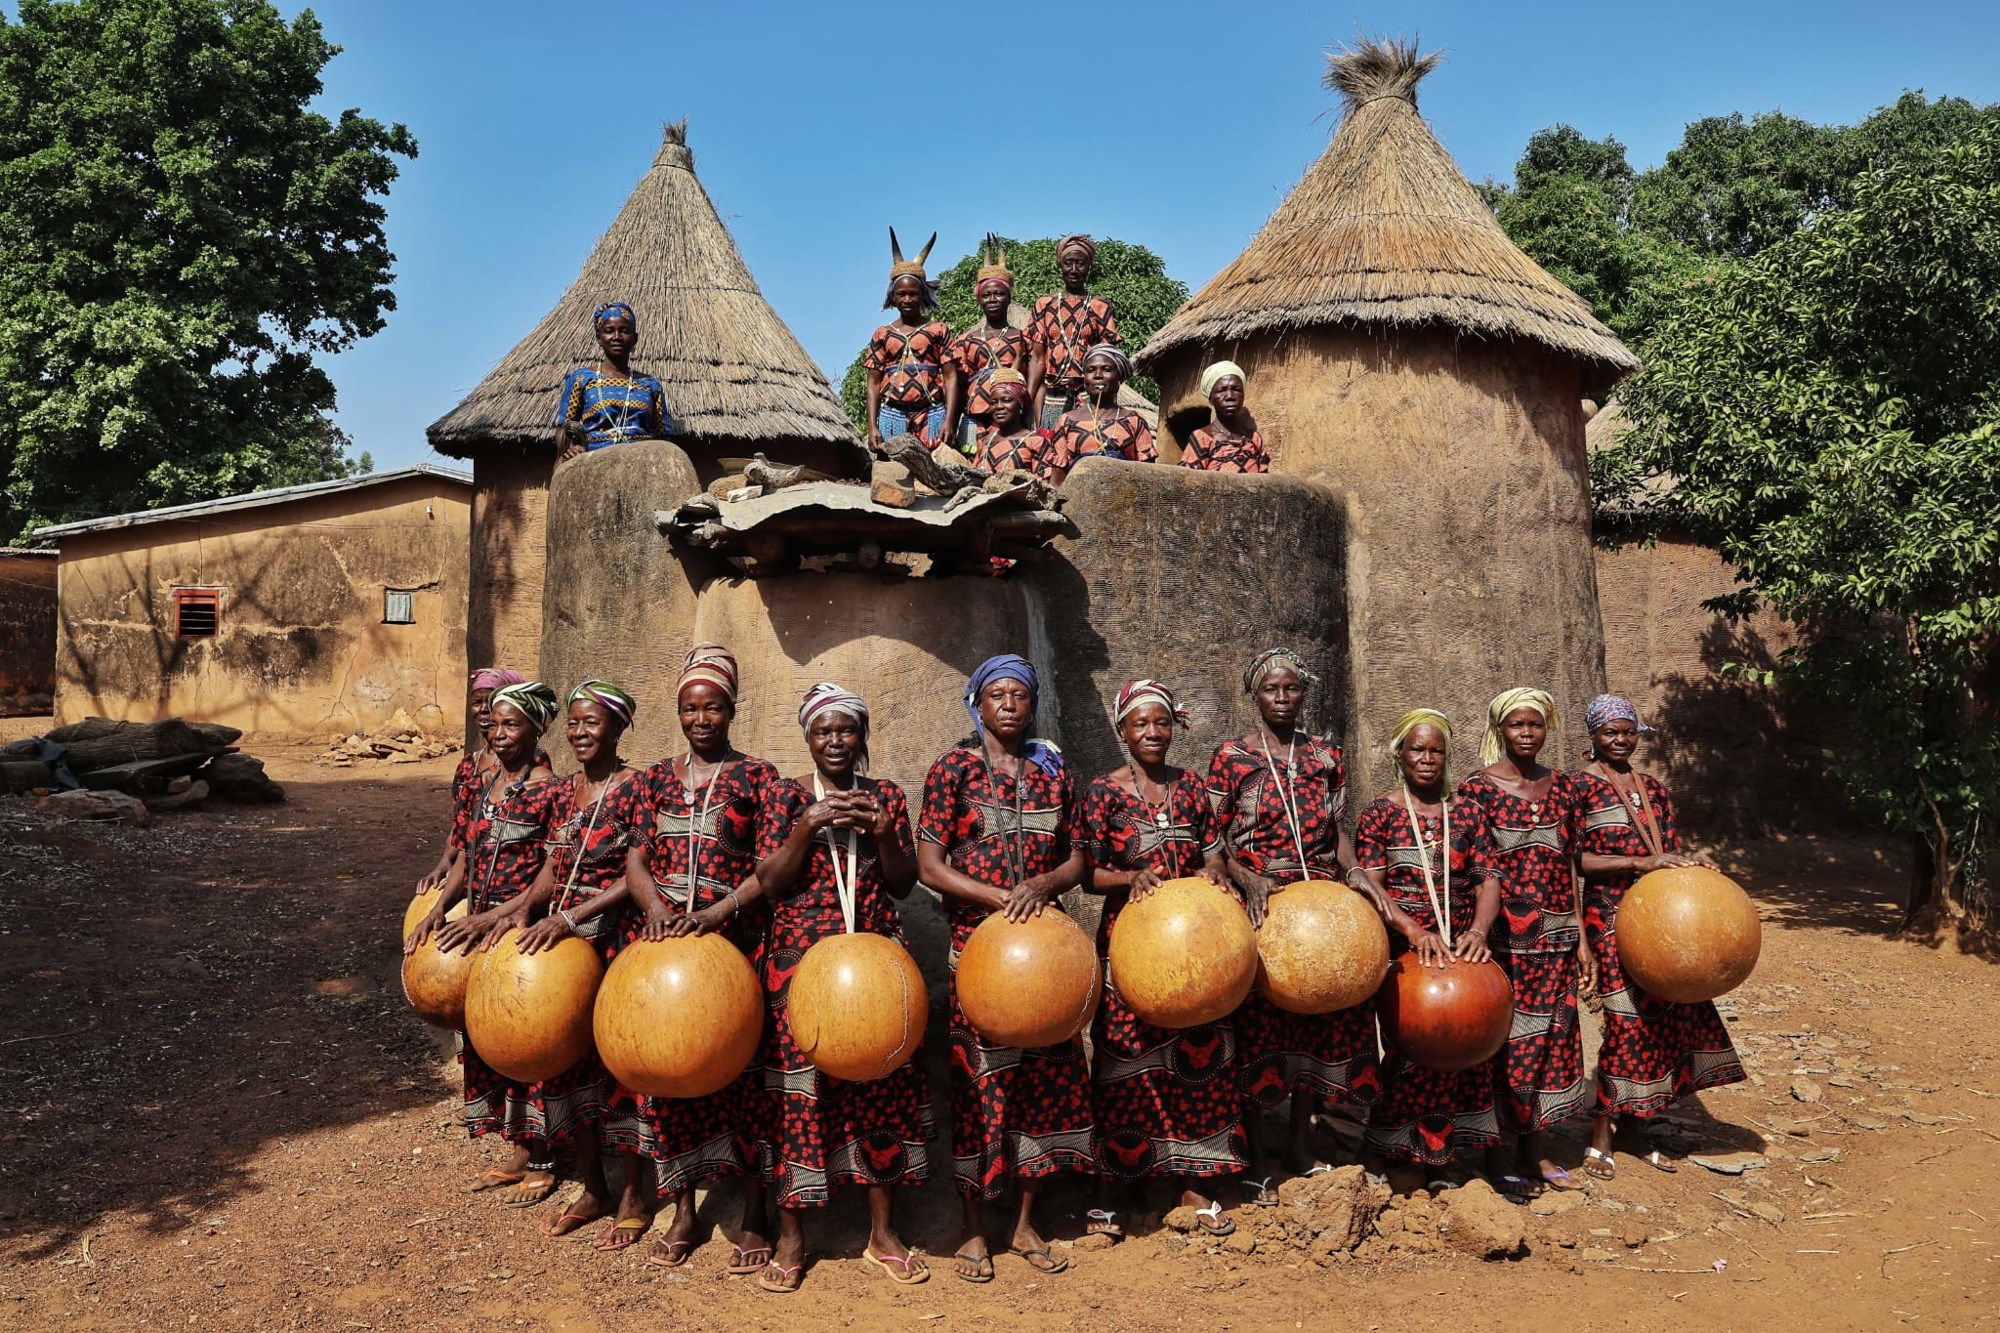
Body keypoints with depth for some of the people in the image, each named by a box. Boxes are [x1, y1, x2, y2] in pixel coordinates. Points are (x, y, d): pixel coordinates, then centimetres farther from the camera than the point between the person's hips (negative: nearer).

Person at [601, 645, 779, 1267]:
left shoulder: (756, 777, 2)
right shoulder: (656, 779, 12)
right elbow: (636, 858, 7)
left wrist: (717, 912, -17)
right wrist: (655, 907, -12)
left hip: (735, 941, -3)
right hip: (664, 939, 3)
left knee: (740, 1072, -1)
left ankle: (753, 1220, 12)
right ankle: (682, 1212, 21)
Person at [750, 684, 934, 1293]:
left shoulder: (886, 797, 9)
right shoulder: (786, 796, 4)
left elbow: (904, 884, 5)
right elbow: (769, 883, -4)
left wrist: (881, 832, -12)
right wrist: (809, 826, -16)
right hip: (800, 961, -2)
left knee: (882, 1083, 4)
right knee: (799, 1089, -1)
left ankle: (883, 1233, 19)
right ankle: (791, 1238, 15)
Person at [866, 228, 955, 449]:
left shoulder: (939, 330, 9)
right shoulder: (882, 334, 14)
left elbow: (951, 377, 3)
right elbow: (874, 383, 11)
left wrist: (948, 422, -8)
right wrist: (872, 427, -1)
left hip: (931, 415, -1)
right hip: (892, 416, 1)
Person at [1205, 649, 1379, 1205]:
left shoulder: (1326, 755, 11)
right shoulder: (1231, 758, 0)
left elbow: (1337, 832, 13)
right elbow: (1213, 840, -2)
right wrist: (1248, 880, -18)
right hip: (1260, 907, -3)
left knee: (1320, 1017, 7)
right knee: (1257, 1024, -3)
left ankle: (1300, 1143, 25)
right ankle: (1254, 1163, 8)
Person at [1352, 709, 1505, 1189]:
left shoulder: (1467, 812, 10)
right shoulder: (1380, 813, 1)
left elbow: (1488, 878, 3)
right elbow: (1370, 884, -9)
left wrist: (1479, 929, -17)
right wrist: (1415, 931, -24)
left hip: (1459, 950, 3)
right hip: (1402, 950, -3)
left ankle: (1435, 1163, 15)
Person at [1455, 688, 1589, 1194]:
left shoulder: (1561, 786, 8)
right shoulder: (1477, 788, -6)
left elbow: (1570, 866, 11)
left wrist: (1580, 940, 9)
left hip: (1555, 941, 5)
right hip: (1503, 938, -5)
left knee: (1551, 1038, 10)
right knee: (1505, 1041, 1)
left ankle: (1537, 1152, 24)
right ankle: (1499, 1156, 14)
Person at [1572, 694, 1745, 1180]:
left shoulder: (1654, 789, 15)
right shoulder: (1580, 787, -5)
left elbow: (1669, 851, 17)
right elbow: (1574, 859, -12)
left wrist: (1690, 863, -5)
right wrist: (1640, 862, -19)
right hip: (1611, 916, -6)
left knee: (1669, 1012, 5)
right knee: (1628, 1018, -9)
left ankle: (1632, 1126, 19)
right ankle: (1601, 1134, 3)